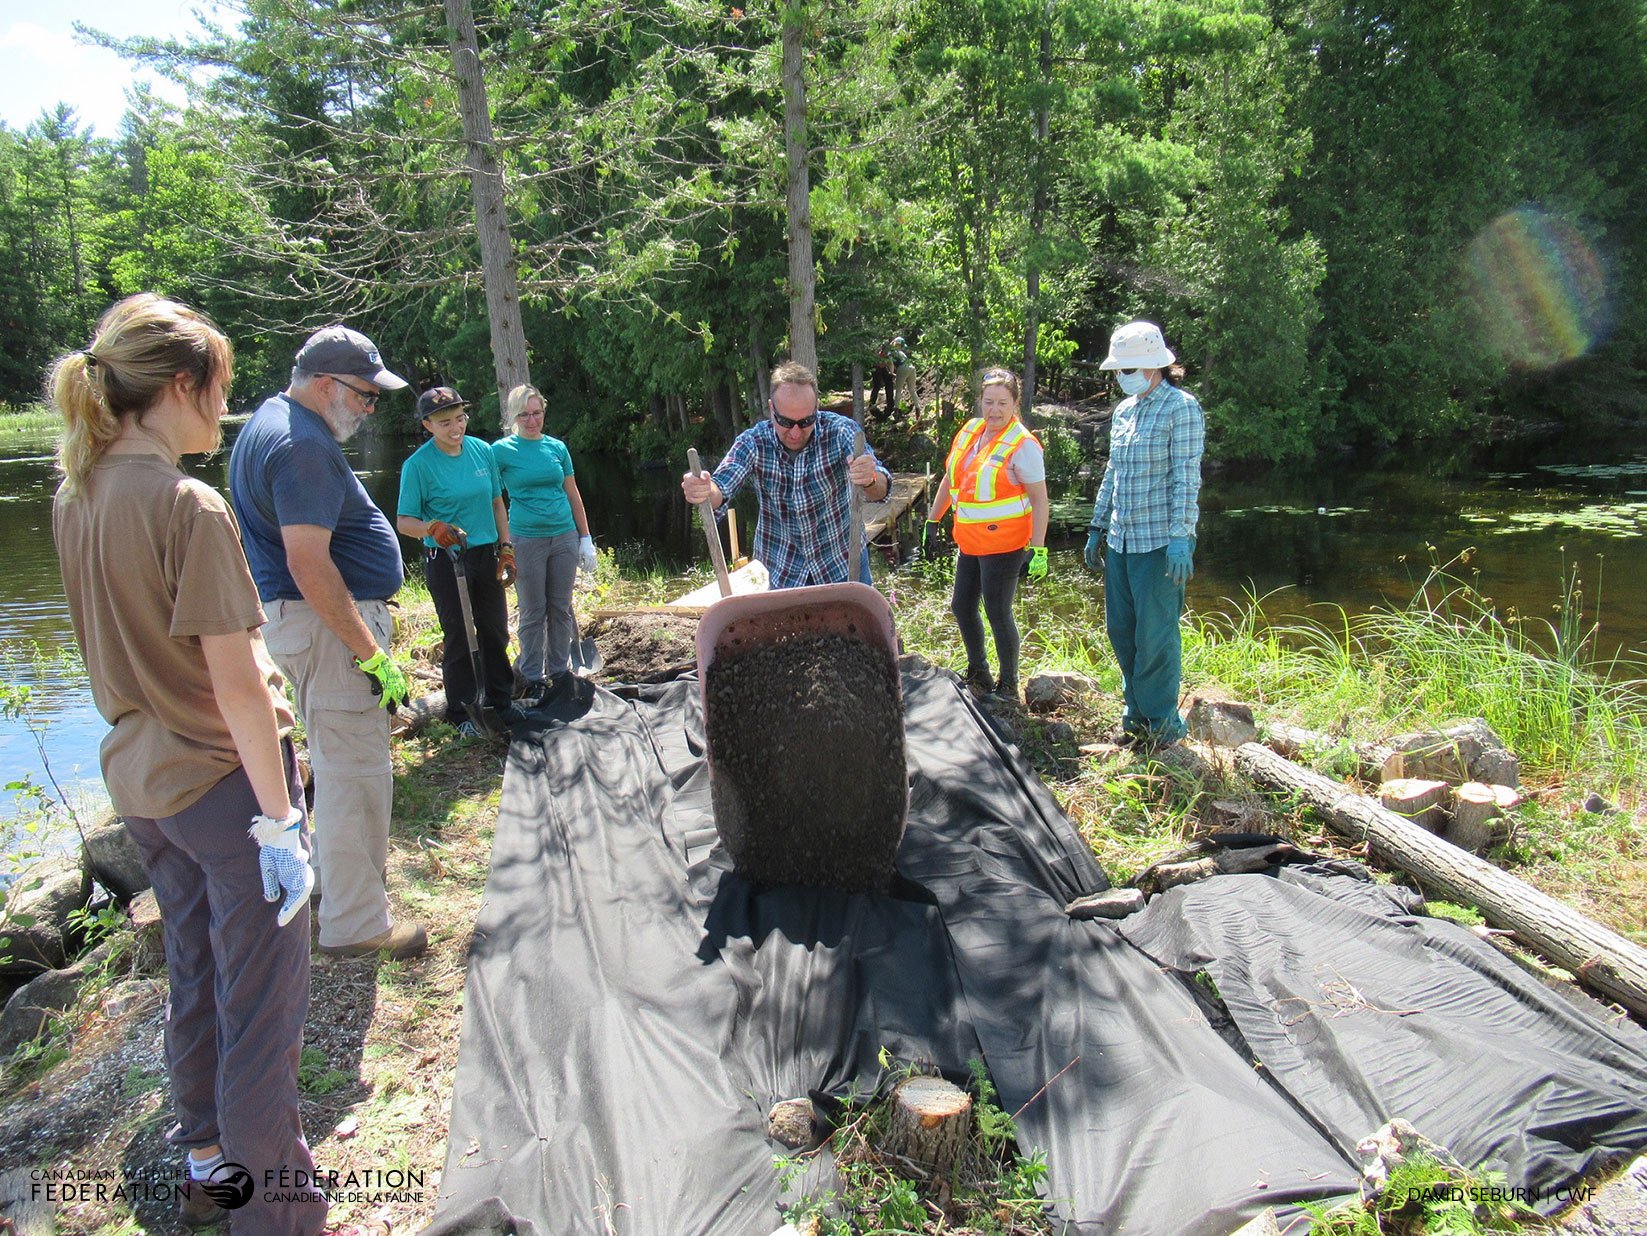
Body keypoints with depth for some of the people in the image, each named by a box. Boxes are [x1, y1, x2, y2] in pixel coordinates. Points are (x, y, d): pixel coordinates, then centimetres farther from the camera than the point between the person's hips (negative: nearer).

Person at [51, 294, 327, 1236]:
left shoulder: (79, 498, 5)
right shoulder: (189, 507, -21)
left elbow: (118, 648, 13)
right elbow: (235, 680, -22)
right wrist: (281, 816, -18)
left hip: (141, 778, 9)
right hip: (223, 780, -9)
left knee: (194, 980, 23)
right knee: (263, 1006, 5)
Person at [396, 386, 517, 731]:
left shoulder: (482, 451, 3)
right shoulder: (418, 464, -11)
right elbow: (404, 521, -9)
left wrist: (506, 549, 9)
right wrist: (433, 528, -28)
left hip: (486, 553, 5)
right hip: (445, 560, -5)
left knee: (495, 631, 13)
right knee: (458, 636, 2)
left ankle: (499, 700, 30)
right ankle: (459, 710, 19)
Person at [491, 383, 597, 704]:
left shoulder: (557, 447, 8)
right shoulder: (501, 451, -2)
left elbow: (573, 495, 12)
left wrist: (585, 539, 10)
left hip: (564, 537, 3)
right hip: (527, 540, -3)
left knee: (561, 608, 10)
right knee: (533, 613, 4)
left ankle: (559, 671, 23)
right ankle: (533, 679, 15)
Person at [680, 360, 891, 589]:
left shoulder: (840, 431, -17)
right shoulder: (753, 442, -12)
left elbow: (879, 491, -29)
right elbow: (722, 486, -24)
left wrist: (870, 480, -55)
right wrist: (705, 491, -49)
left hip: (843, 562, 0)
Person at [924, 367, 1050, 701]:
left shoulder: (1023, 445, -13)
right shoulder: (970, 430, 6)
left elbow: (1040, 501, -14)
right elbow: (950, 480, 18)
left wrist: (1038, 549, -19)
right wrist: (933, 519, 18)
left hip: (1004, 544, -7)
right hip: (969, 541, 8)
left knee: (997, 614, -1)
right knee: (961, 607, 15)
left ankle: (1008, 686, 18)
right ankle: (978, 673, 35)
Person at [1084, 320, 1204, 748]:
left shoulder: (1181, 407, -7)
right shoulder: (1123, 410, 14)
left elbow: (1186, 477, -13)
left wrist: (1180, 537, -19)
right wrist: (1098, 527, 19)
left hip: (1160, 542, -7)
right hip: (1120, 541, 7)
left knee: (1155, 635, -2)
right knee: (1120, 629, 11)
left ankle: (1163, 722, 12)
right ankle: (1136, 711, 26)